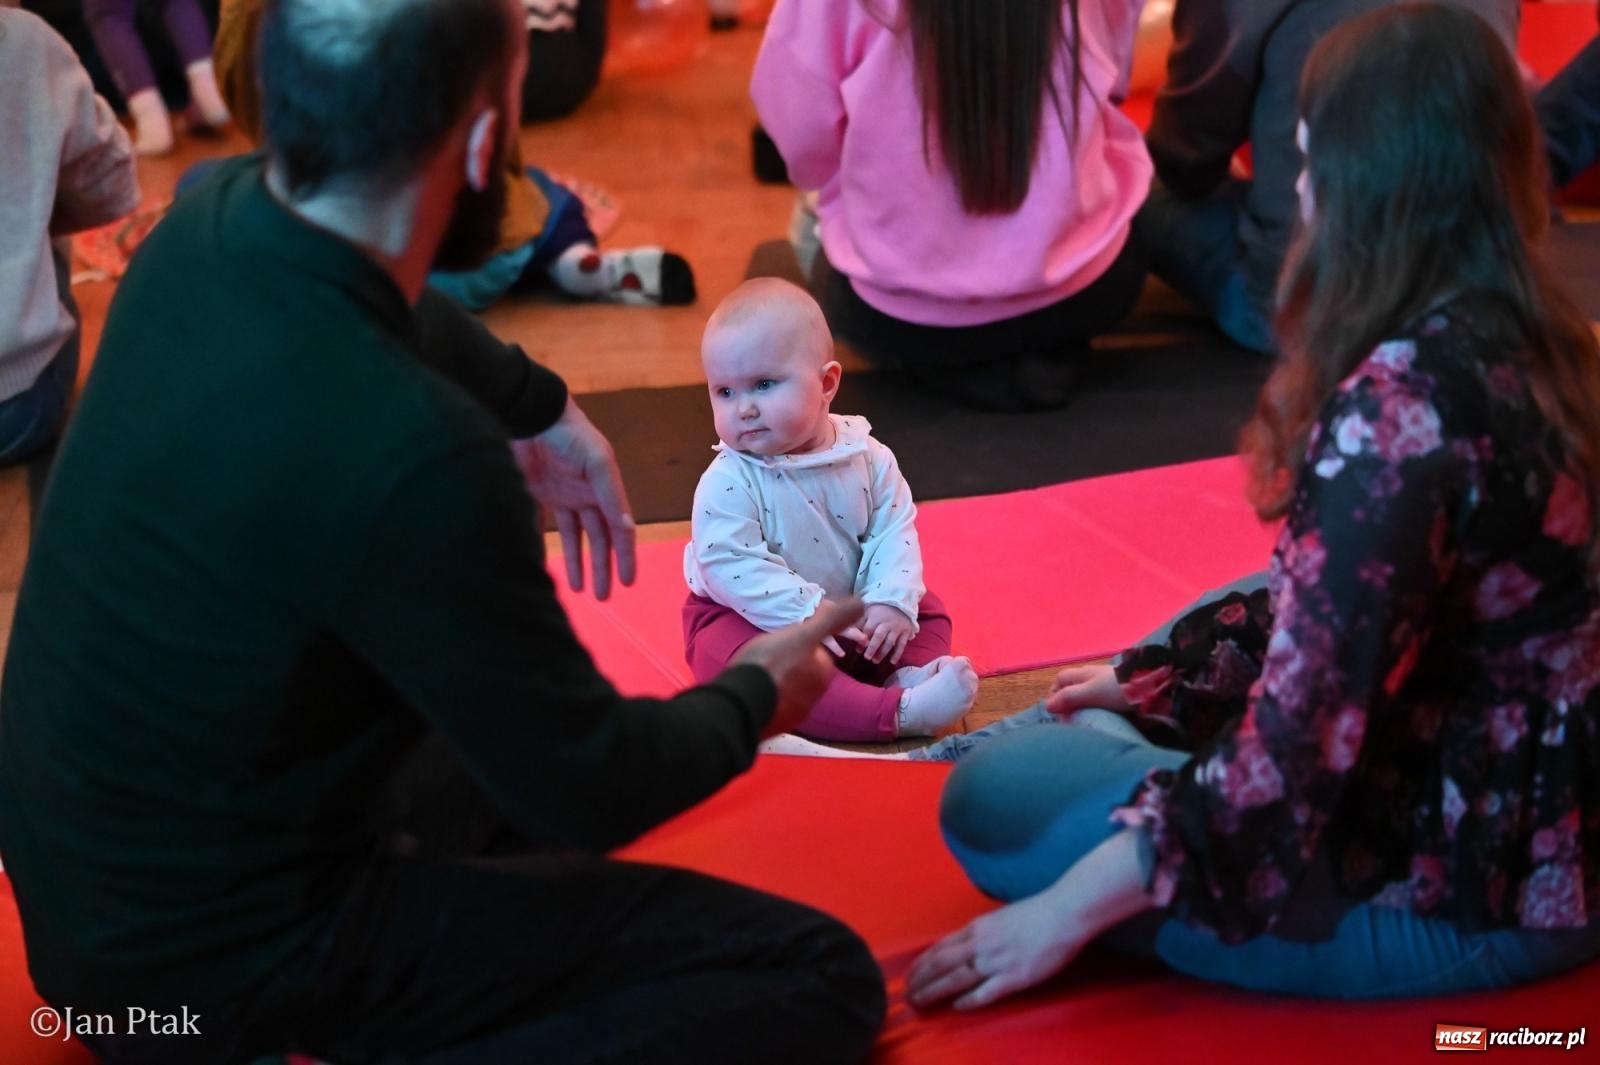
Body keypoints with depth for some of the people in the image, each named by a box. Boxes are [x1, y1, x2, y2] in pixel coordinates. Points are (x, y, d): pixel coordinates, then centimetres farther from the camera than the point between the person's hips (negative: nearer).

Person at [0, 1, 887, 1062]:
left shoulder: (208, 219, -8)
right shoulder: (411, 454, -33)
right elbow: (589, 794, -17)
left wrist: (546, 407, 14)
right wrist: (756, 696, 2)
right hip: (220, 962, -9)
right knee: (818, 980, -9)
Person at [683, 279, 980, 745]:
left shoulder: (868, 459, -7)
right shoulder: (727, 483, -21)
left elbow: (894, 532, -5)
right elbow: (733, 567, -27)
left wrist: (891, 602, -23)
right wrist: (812, 615, -32)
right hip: (751, 619, -5)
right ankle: (898, 712, -44)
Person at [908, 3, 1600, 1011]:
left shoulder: (1404, 402, -28)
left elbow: (1297, 746, -28)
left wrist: (1067, 912, -19)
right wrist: (1153, 677, 19)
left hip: (1460, 890, -9)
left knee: (999, 799, -5)